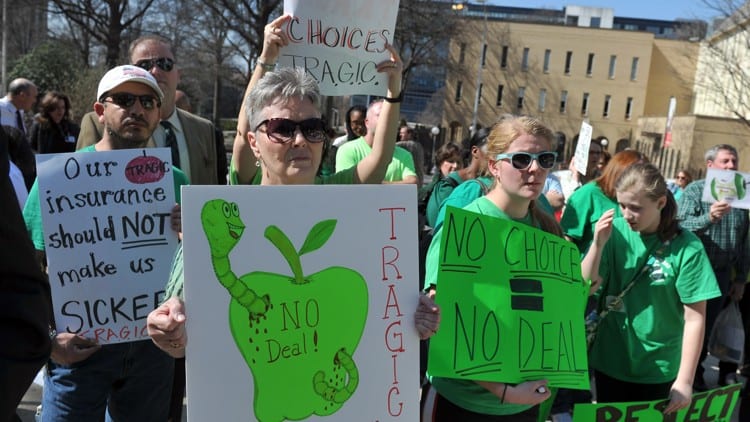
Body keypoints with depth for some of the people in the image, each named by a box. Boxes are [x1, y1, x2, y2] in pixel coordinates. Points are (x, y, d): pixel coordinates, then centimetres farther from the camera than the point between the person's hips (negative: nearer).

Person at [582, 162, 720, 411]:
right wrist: (598, 244, -23)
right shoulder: (615, 231, -9)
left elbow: (695, 318, -12)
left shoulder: (686, 247, -15)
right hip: (609, 361, 2)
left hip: (657, 369, -2)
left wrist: (685, 380, -13)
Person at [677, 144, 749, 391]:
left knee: (707, 326, 12)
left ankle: (695, 376, 27)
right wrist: (709, 217, -37)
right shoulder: (695, 190, -6)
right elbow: (681, 226, -21)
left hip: (723, 274, 5)